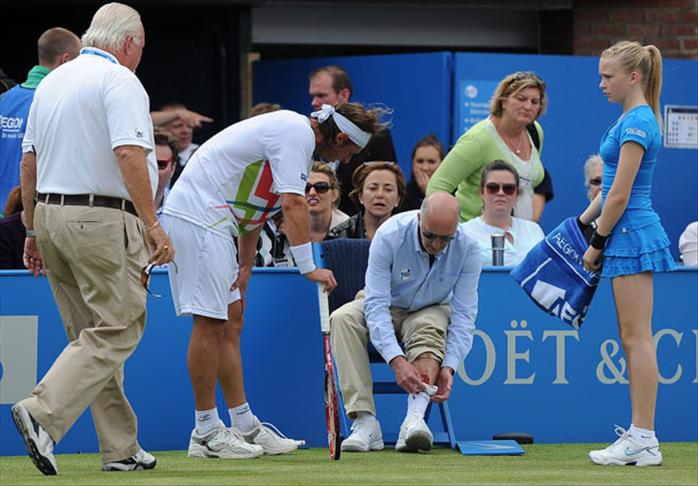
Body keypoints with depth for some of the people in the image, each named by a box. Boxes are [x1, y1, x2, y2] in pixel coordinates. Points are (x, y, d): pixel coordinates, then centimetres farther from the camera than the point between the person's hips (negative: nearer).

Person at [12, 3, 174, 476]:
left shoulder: (52, 82, 15)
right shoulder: (120, 82, -9)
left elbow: (29, 162, 17)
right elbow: (129, 155, -20)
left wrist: (33, 230, 22)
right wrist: (153, 225, -19)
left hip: (52, 214, 9)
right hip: (104, 220, -9)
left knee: (93, 336, 12)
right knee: (116, 332, -7)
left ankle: (122, 448, 13)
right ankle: (43, 413, -23)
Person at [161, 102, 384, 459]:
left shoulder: (293, 132, 20)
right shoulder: (298, 134, -13)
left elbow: (252, 203, 21)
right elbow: (293, 205, -22)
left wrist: (245, 266, 16)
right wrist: (309, 267, -23)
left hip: (211, 221, 11)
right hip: (199, 217, -11)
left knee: (230, 324, 12)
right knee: (210, 322, -9)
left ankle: (245, 426, 15)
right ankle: (206, 431, -5)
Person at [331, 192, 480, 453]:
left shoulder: (467, 249, -21)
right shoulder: (389, 236, -28)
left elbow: (464, 314, -19)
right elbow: (376, 305, -31)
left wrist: (449, 367, -34)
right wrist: (397, 360, -43)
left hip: (430, 310, 0)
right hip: (386, 308, 0)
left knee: (430, 327, -36)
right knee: (343, 319, -32)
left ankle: (415, 417, -55)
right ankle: (365, 421, -39)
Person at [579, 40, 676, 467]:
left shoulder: (637, 123, -16)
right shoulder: (633, 119, 14)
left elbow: (620, 196, -18)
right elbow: (612, 186, 22)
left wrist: (597, 244, -10)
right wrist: (582, 223, 21)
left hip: (633, 235, -10)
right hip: (630, 236, 10)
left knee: (638, 337, -8)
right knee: (632, 339, 11)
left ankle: (643, 441, -7)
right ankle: (640, 435, 14)